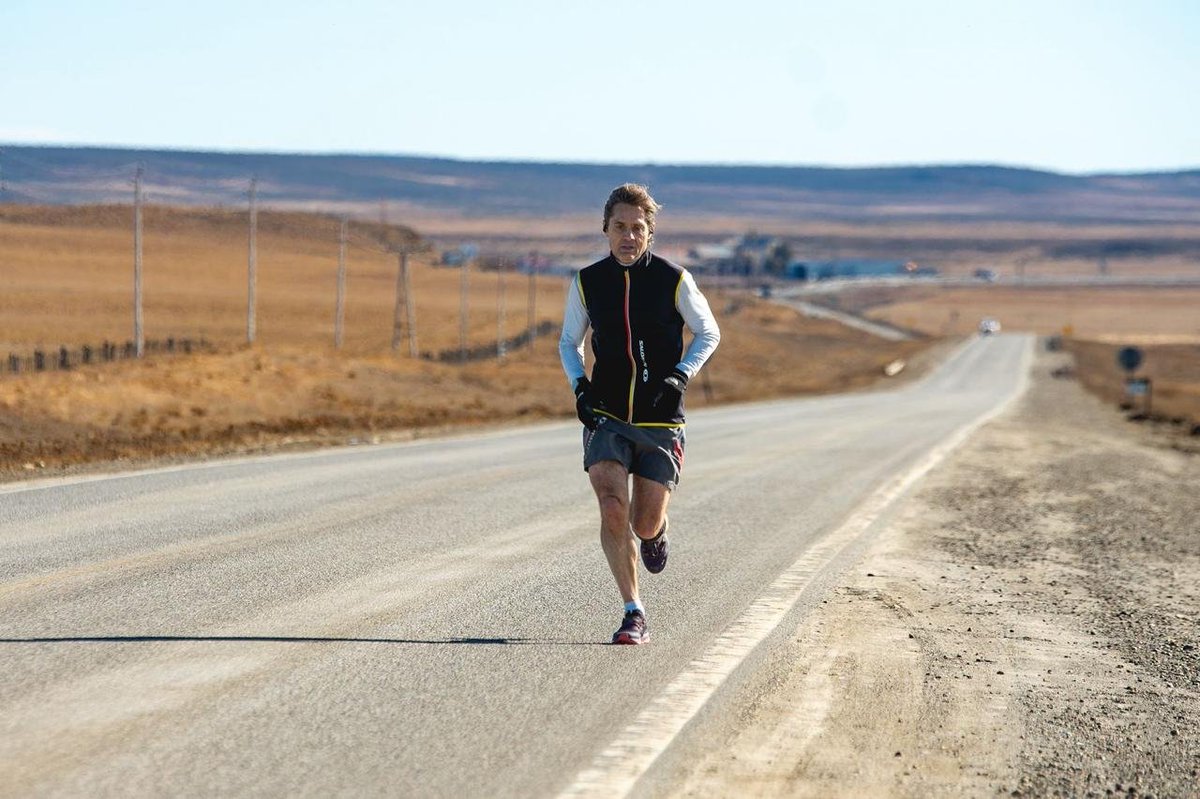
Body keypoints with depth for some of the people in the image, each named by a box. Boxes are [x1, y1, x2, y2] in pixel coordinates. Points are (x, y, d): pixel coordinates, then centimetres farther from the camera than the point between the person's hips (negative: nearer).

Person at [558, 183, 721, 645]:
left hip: (660, 421, -1)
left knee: (645, 524, 1)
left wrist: (681, 376, -9)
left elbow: (708, 334, 7)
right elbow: (568, 342, 15)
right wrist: (579, 385, -3)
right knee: (613, 510, -17)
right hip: (605, 417, 1)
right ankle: (634, 614, -8)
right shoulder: (587, 282, 1)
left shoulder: (673, 280, -5)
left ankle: (654, 531, 41)